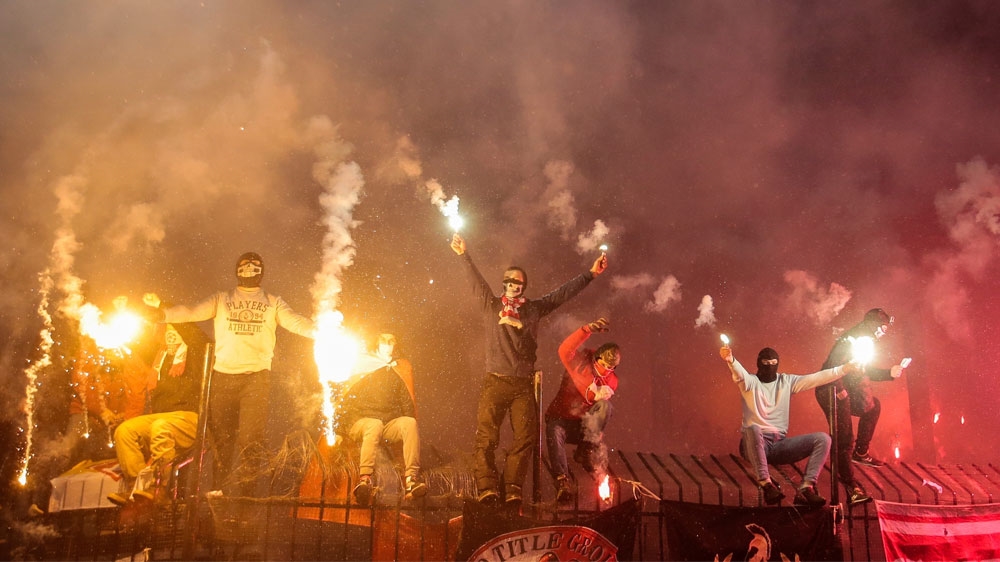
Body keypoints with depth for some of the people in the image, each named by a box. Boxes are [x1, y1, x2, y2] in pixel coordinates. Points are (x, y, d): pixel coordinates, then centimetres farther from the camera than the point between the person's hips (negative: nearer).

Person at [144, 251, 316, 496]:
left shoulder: (273, 303, 15)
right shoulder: (221, 299, 17)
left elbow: (295, 321, 2)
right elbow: (192, 313, 7)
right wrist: (162, 311, -8)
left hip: (257, 376, -1)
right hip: (223, 375, 1)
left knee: (251, 437, -7)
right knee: (221, 436, 3)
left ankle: (247, 494, -2)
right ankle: (217, 488, 14)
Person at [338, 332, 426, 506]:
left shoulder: (400, 371, 15)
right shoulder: (361, 369, 7)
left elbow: (407, 404, 18)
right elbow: (346, 402, 4)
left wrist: (406, 424, 0)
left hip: (390, 423, 3)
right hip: (360, 422, -3)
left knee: (410, 423, -28)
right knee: (375, 425, -37)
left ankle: (412, 478, -40)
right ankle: (365, 479, -53)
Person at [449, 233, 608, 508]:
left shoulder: (534, 308, 14)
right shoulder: (491, 305, 11)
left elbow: (565, 291, 13)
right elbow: (476, 281, 0)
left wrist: (590, 274, 9)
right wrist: (464, 255, -13)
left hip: (524, 384, 2)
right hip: (495, 382, -1)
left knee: (525, 438, -8)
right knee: (486, 437, -11)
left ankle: (512, 490, -4)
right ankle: (487, 489, -12)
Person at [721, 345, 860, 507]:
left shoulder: (787, 381, 11)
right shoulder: (751, 382, -3)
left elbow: (817, 378, 5)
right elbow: (739, 374, -26)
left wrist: (846, 368, -4)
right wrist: (731, 360, -49)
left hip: (779, 445, 5)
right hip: (756, 445, -4)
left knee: (822, 439, -13)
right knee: (752, 428, -39)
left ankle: (805, 490, -25)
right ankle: (766, 484, -34)